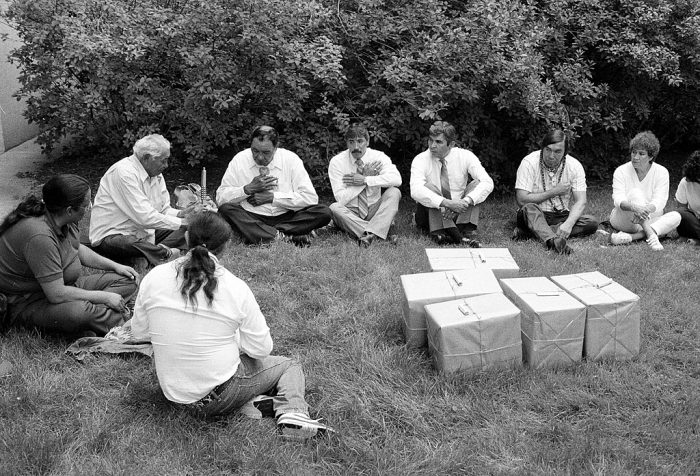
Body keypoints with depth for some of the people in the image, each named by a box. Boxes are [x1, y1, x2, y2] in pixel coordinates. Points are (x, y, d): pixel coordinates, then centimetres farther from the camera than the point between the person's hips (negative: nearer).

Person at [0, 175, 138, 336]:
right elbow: (56, 294, -31)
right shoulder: (39, 236, -31)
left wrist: (114, 266, 10)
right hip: (29, 303, -10)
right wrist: (104, 297, -21)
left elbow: (77, 249, 20)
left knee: (127, 281, 2)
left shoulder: (64, 219, -3)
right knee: (79, 313, -41)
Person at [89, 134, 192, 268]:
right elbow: (145, 217, -27)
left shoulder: (156, 174, 7)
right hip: (111, 236, -9)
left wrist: (181, 214, -12)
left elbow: (164, 210, 10)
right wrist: (182, 222, -23)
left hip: (140, 234, 9)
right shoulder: (124, 172, -22)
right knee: (135, 245, -42)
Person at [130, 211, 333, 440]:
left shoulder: (154, 277, -9)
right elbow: (261, 349, -10)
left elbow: (138, 331, 3)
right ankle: (292, 412, -7)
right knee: (289, 366, 16)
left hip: (173, 392, 5)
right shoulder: (236, 288, -17)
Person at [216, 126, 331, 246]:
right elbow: (220, 197, -1)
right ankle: (284, 237, -35)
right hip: (251, 220, 0)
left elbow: (310, 198, -10)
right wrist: (248, 189, -15)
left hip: (286, 217, 0)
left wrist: (272, 197, -12)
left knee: (324, 213, -24)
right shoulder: (239, 160, 0)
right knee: (225, 209, -30)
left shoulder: (290, 159, -3)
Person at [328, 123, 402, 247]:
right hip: (350, 214, -1)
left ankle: (370, 233, -36)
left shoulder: (378, 157, -6)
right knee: (334, 208, -31)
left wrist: (365, 180, -26)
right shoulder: (337, 162, -9)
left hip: (375, 211, 1)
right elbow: (341, 198, -17)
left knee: (394, 192, -23)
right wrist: (366, 176, -18)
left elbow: (396, 180, -25)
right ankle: (379, 232, -35)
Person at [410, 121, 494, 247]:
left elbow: (487, 183, -19)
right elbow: (416, 191, -30)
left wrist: (465, 201, -36)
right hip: (432, 216, -2)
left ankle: (468, 232, -33)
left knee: (476, 184, -18)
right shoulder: (421, 160, -12)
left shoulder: (465, 156, -7)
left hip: (460, 215, 2)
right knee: (429, 187, -26)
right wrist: (447, 203, -41)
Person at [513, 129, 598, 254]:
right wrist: (553, 192, -15)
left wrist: (568, 224, -30)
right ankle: (553, 241, -62)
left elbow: (580, 202, -11)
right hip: (535, 215, -3)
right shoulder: (529, 163, -12)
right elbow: (522, 200, -19)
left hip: (563, 216, 3)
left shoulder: (575, 166, -5)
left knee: (592, 222, -23)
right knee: (528, 208, -35)